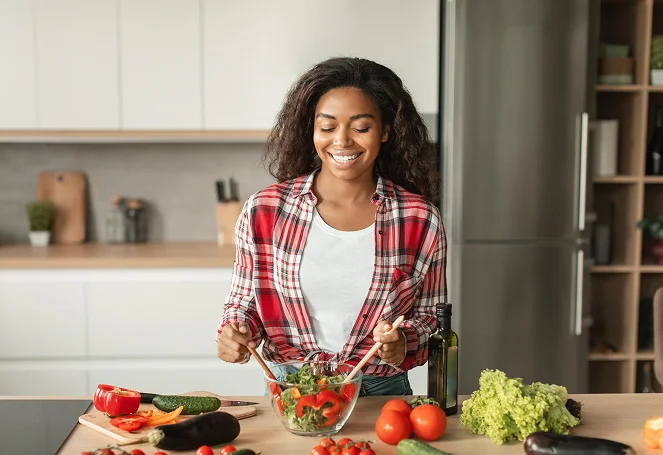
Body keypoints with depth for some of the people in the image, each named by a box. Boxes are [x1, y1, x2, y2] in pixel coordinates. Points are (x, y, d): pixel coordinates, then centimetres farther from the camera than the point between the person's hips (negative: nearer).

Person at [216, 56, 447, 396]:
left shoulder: (420, 221, -3)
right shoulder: (263, 211, -2)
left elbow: (430, 317, 9)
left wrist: (403, 344, -11)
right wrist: (234, 333, -9)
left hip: (381, 394, 0)